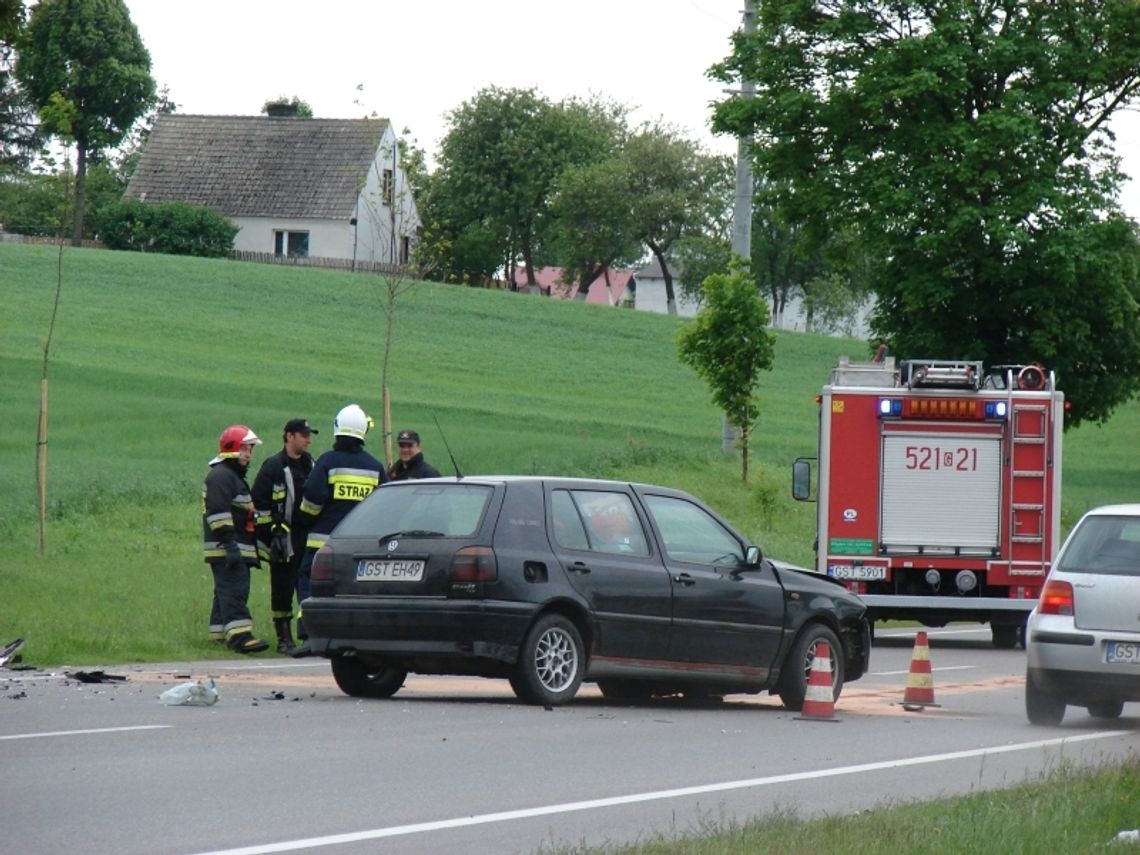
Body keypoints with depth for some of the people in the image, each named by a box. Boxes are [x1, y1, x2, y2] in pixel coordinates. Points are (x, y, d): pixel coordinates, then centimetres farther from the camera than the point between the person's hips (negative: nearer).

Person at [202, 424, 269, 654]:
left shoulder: (235, 476, 23)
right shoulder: (220, 476, -12)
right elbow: (218, 512, -22)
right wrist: (230, 543, -27)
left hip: (238, 547, 11)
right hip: (224, 548, -11)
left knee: (226, 591, 14)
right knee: (234, 590, -18)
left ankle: (220, 633, 19)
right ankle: (239, 635, -28)